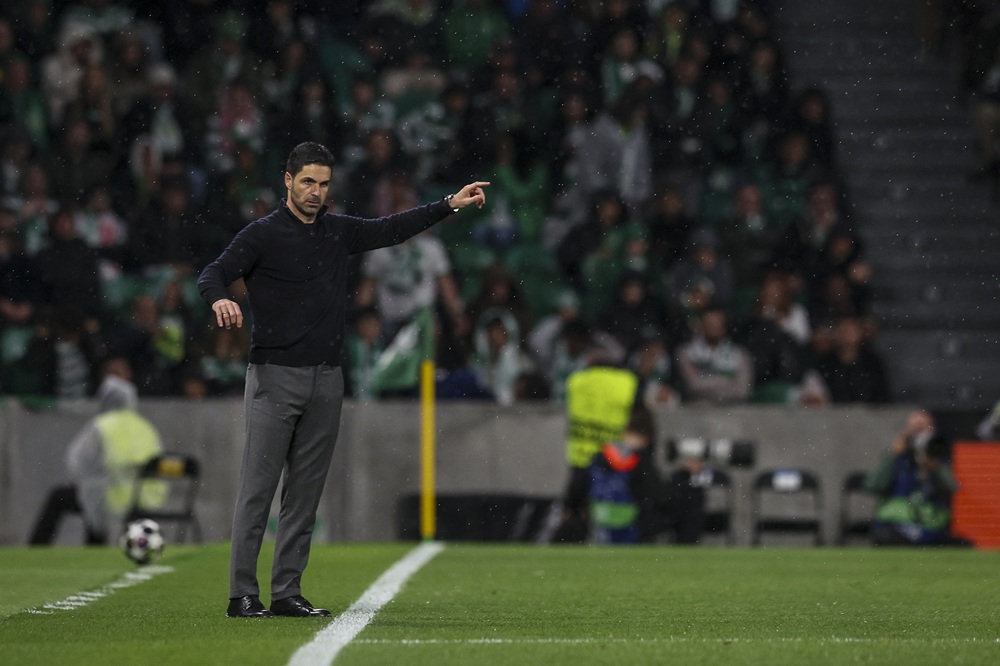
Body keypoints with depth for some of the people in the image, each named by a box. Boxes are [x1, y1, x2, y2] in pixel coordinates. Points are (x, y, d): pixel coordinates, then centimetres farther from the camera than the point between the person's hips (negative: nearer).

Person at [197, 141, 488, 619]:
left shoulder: (339, 232, 14)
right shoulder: (263, 235, -4)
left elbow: (392, 230, 24)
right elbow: (212, 274, -14)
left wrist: (450, 204, 19)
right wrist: (219, 299, -37)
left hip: (326, 382, 6)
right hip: (274, 377, -6)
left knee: (304, 495, 6)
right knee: (257, 490, -7)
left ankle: (286, 593, 10)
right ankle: (242, 595, -6)